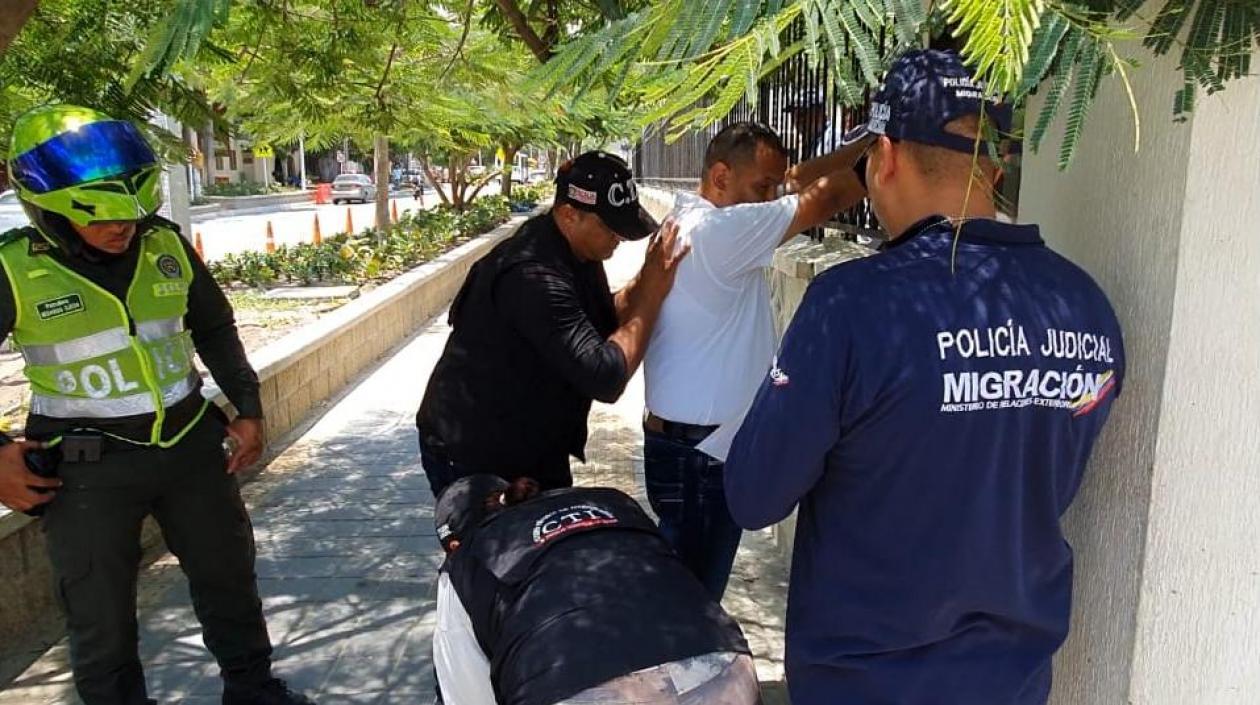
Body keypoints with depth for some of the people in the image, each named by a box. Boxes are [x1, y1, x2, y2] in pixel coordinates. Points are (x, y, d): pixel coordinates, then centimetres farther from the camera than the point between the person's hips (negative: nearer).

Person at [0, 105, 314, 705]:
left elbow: (215, 329, 11)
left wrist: (247, 408, 7)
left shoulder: (165, 244, -2)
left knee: (228, 577, 18)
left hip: (192, 445, 4)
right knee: (102, 620, 7)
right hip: (88, 470, -3)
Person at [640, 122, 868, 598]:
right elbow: (824, 199, -18)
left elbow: (799, 181, 11)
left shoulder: (695, 220, 9)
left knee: (690, 591, 20)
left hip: (695, 447, 10)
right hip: (699, 455, -10)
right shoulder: (718, 231, -21)